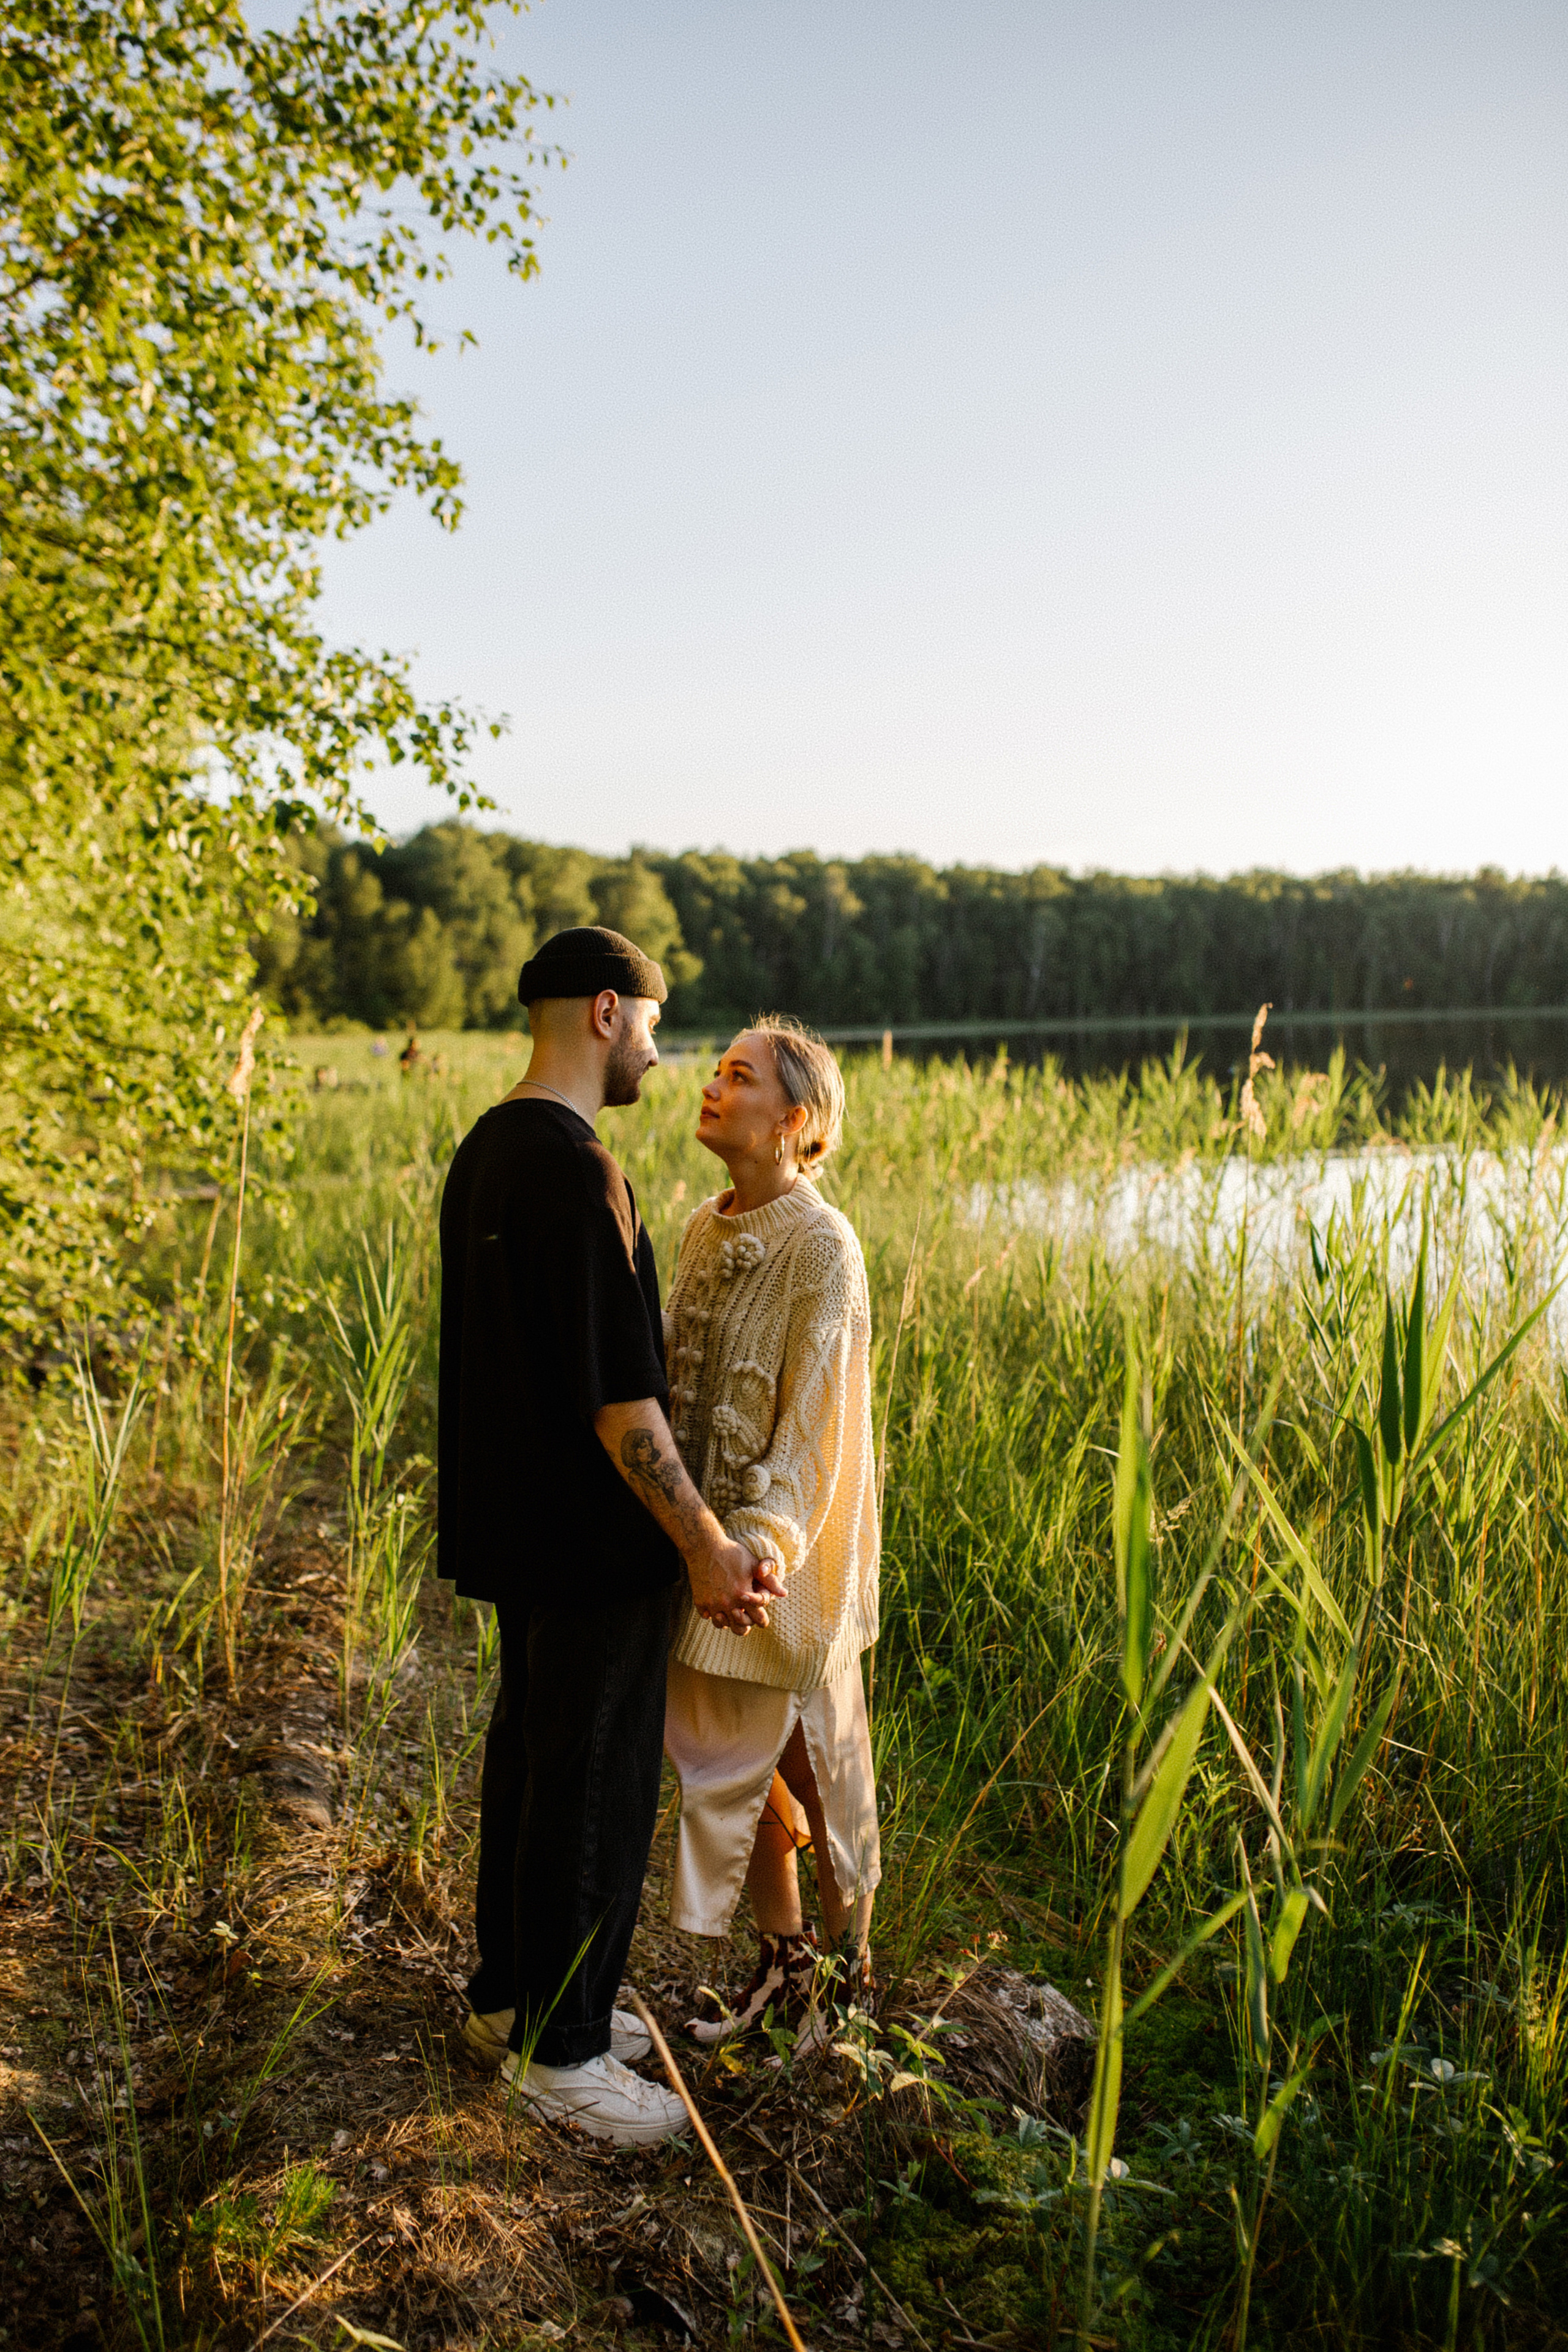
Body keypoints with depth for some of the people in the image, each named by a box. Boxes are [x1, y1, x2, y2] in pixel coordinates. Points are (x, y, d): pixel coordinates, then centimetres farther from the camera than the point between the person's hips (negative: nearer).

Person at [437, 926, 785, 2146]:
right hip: (592, 1539, -10)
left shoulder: (486, 1149, 8)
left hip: (520, 1519, 10)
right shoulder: (577, 1171, -24)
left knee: (531, 1747, 20)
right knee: (595, 1782, 4)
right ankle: (557, 2046, 20)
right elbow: (616, 1396, -25)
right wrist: (706, 1543, -18)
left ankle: (515, 1994, 36)